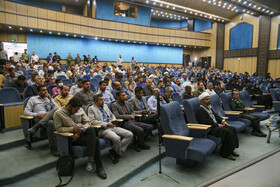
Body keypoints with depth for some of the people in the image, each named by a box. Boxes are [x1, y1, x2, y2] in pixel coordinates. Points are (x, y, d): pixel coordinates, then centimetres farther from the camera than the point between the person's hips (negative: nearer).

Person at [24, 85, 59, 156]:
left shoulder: (49, 99, 26)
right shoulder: (33, 99, 19)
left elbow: (57, 109, 12)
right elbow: (26, 112, 8)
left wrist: (51, 99, 7)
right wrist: (38, 114, -8)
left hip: (51, 117, 3)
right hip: (40, 118, -3)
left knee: (56, 109, -32)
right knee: (50, 123, -38)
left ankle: (36, 126, -32)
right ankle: (53, 148, -29)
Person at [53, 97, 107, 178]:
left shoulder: (80, 110, 8)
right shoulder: (58, 113, -4)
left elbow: (87, 122, 8)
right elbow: (58, 128, -6)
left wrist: (80, 131, -10)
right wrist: (73, 129, -19)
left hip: (82, 132, 5)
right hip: (72, 137, -5)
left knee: (91, 129, -34)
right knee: (95, 140, -28)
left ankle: (90, 160, -30)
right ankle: (99, 167, -21)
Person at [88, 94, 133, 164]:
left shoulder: (105, 105, 21)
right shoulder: (91, 108, 1)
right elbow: (92, 121, -11)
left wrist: (113, 120, 7)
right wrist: (106, 124, -16)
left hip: (112, 127, 7)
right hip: (103, 129, -7)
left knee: (130, 135, -10)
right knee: (116, 138, -35)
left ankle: (115, 152, -6)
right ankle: (119, 153, -2)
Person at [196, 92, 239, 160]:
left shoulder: (209, 108, 21)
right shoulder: (200, 110, -11)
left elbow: (215, 115, 24)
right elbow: (205, 122, -20)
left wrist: (223, 121, 6)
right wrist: (217, 125, -17)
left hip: (217, 125, 10)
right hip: (210, 128, -10)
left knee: (232, 129, -5)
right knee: (227, 132, -24)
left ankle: (231, 149, 2)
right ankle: (225, 153, -11)